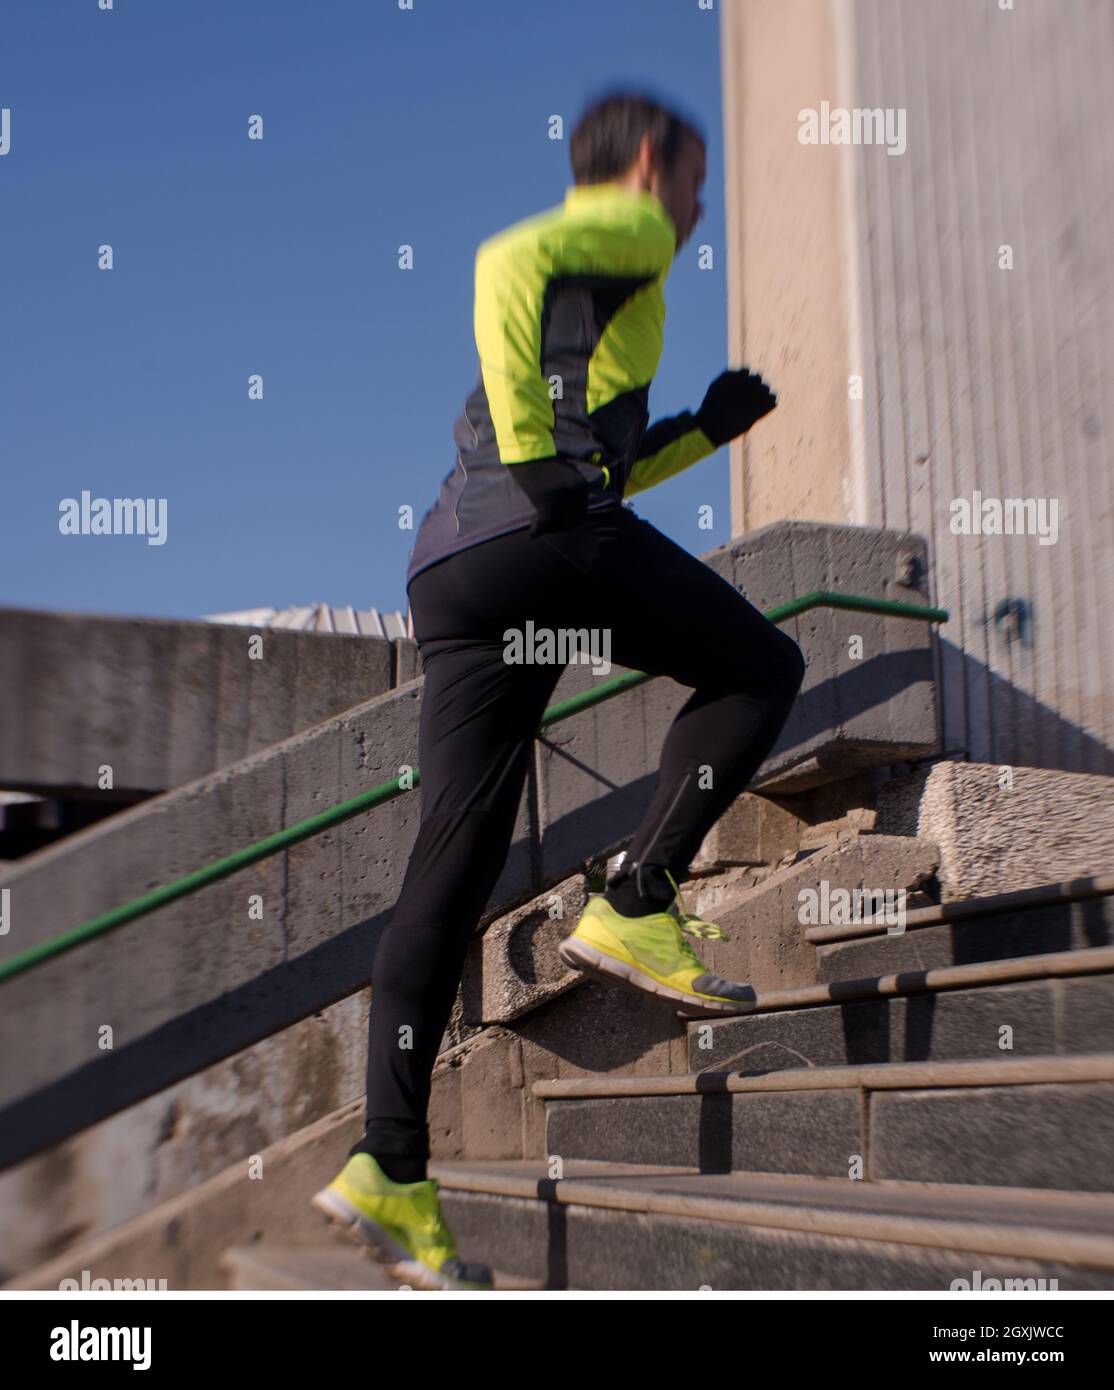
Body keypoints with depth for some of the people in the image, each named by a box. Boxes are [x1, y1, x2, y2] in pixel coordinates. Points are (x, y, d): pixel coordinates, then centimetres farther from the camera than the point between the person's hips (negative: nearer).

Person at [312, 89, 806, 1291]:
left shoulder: (564, 267, 37)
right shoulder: (628, 225, 11)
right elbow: (508, 259, -12)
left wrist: (700, 431, 35)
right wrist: (538, 455, -17)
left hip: (448, 572, 8)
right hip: (547, 542, -8)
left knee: (452, 865, 2)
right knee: (759, 666, 11)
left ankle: (390, 1169, -2)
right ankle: (635, 907, -3)